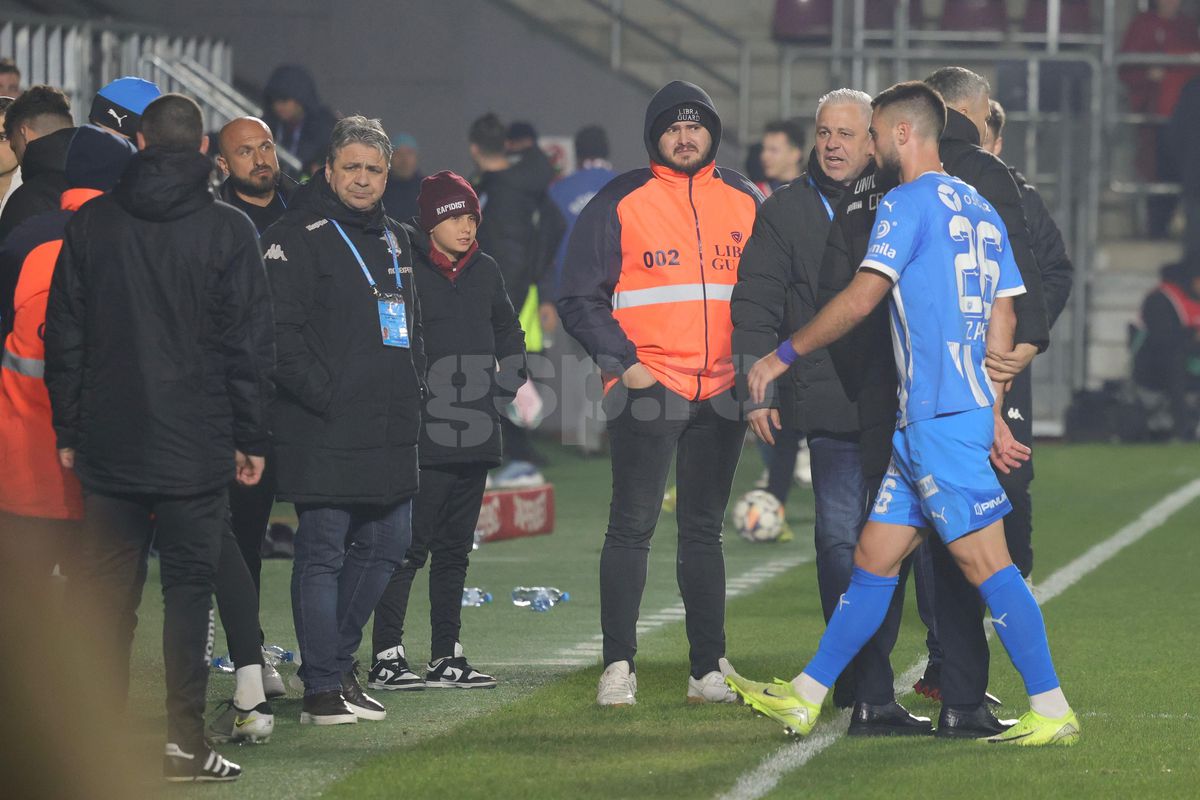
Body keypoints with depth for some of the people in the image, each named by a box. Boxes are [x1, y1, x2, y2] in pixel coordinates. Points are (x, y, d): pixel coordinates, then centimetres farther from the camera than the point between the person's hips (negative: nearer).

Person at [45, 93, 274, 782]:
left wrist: (68, 432, 12)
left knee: (106, 589, 7)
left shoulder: (90, 223, 4)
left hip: (109, 443, 2)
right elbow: (251, 344, -3)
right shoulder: (229, 231, -4)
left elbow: (64, 334, 7)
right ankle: (185, 740, -2)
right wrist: (250, 438, 4)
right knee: (190, 588, 2)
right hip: (196, 452, -2)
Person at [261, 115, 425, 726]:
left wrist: (412, 389, 14)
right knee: (322, 552, -4)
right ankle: (322, 687, -1)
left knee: (387, 542, 12)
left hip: (391, 433, 8)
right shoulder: (298, 237, -7)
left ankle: (337, 657, 26)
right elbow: (279, 330, -14)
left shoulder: (393, 239, 18)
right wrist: (324, 395, -18)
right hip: (325, 433, -8)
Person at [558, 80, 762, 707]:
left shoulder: (745, 201, 10)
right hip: (646, 391, -4)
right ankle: (618, 667, -2)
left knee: (704, 531, 10)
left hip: (722, 391, 4)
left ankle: (709, 668, 13)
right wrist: (624, 362, -11)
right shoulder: (619, 203, -1)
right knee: (632, 528, -5)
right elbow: (580, 298, -1)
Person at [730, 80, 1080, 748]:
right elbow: (1004, 315, 17)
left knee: (985, 562, -10)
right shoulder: (979, 209, 18)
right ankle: (805, 699, 17)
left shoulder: (910, 203, -8)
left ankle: (1053, 712, -12)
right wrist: (992, 412, 18)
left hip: (939, 416, -9)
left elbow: (862, 297, -13)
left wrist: (784, 355, -3)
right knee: (875, 555, 12)